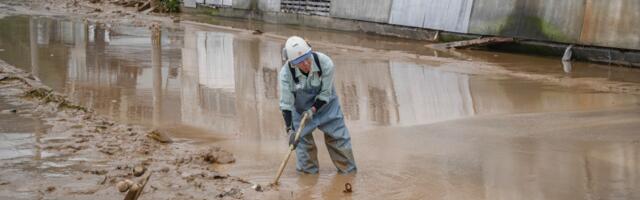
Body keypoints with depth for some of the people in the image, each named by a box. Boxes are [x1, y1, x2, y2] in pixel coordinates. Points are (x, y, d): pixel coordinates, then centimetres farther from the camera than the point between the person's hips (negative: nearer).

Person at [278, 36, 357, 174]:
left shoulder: (325, 63, -32)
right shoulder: (286, 73, -30)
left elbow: (325, 93, -19)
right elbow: (286, 105, -25)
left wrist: (313, 110, -28)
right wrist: (290, 129, -30)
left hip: (325, 104, 0)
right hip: (300, 109, 0)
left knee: (338, 137, 4)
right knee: (303, 141, -2)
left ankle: (348, 169, 22)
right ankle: (308, 170, 20)